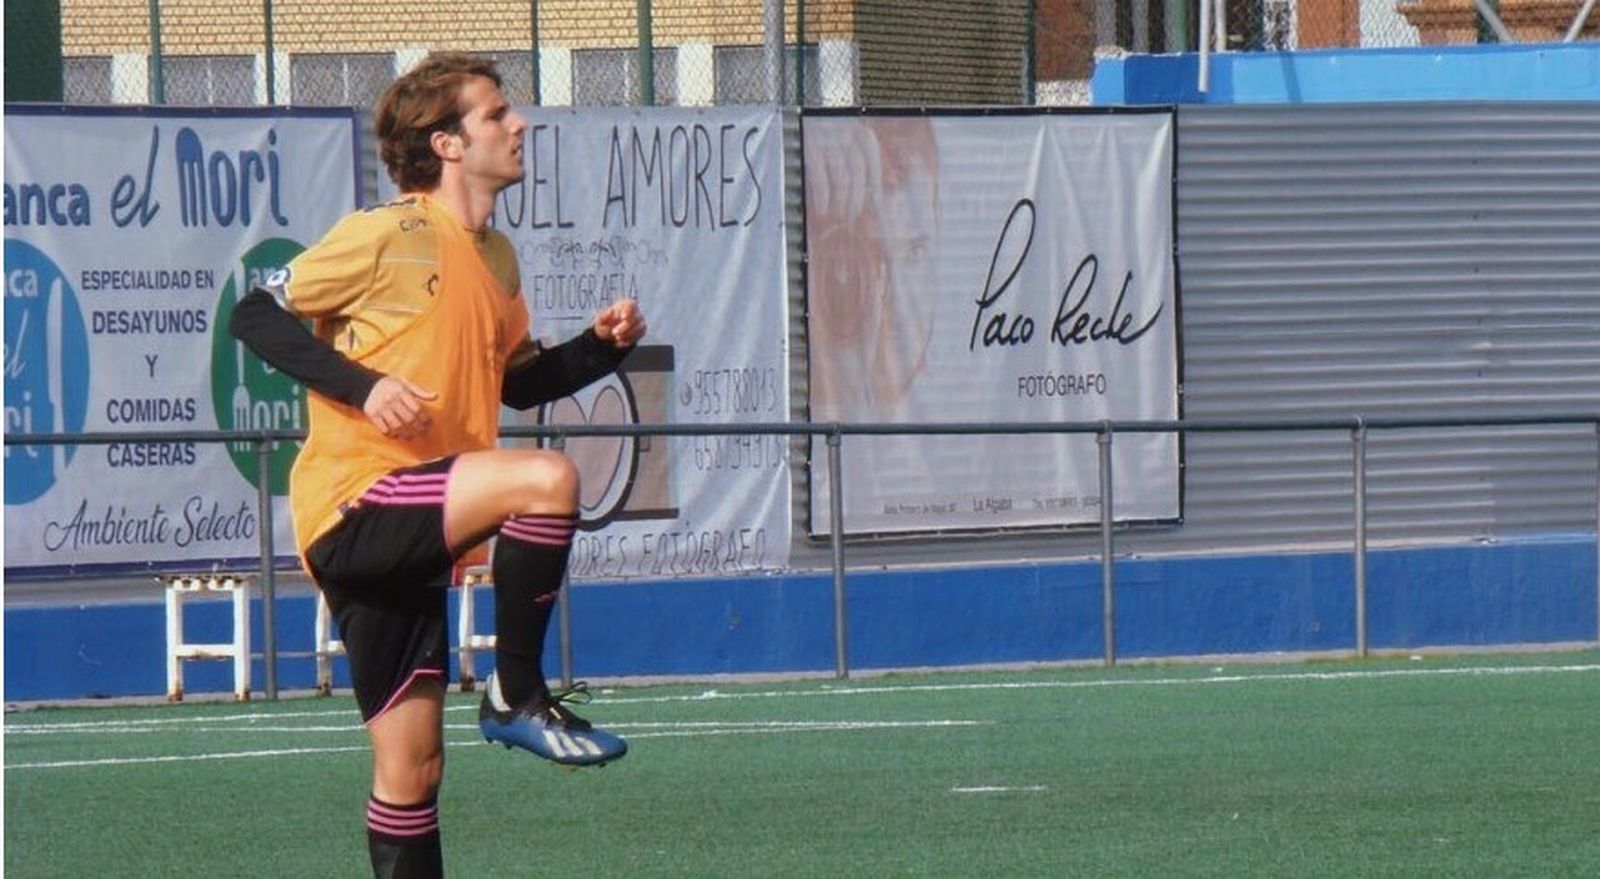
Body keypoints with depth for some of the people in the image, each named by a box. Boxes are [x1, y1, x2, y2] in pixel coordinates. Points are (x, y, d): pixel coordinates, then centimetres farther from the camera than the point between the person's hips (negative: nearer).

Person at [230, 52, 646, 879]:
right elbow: (256, 314, -8)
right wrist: (361, 384, -20)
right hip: (354, 501, -8)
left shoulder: (496, 256, 16)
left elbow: (515, 381, 28)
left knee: (411, 768, 7)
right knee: (545, 478, -27)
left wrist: (601, 346, 9)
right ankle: (517, 696, -15)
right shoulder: (388, 236, -8)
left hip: (408, 543, 8)